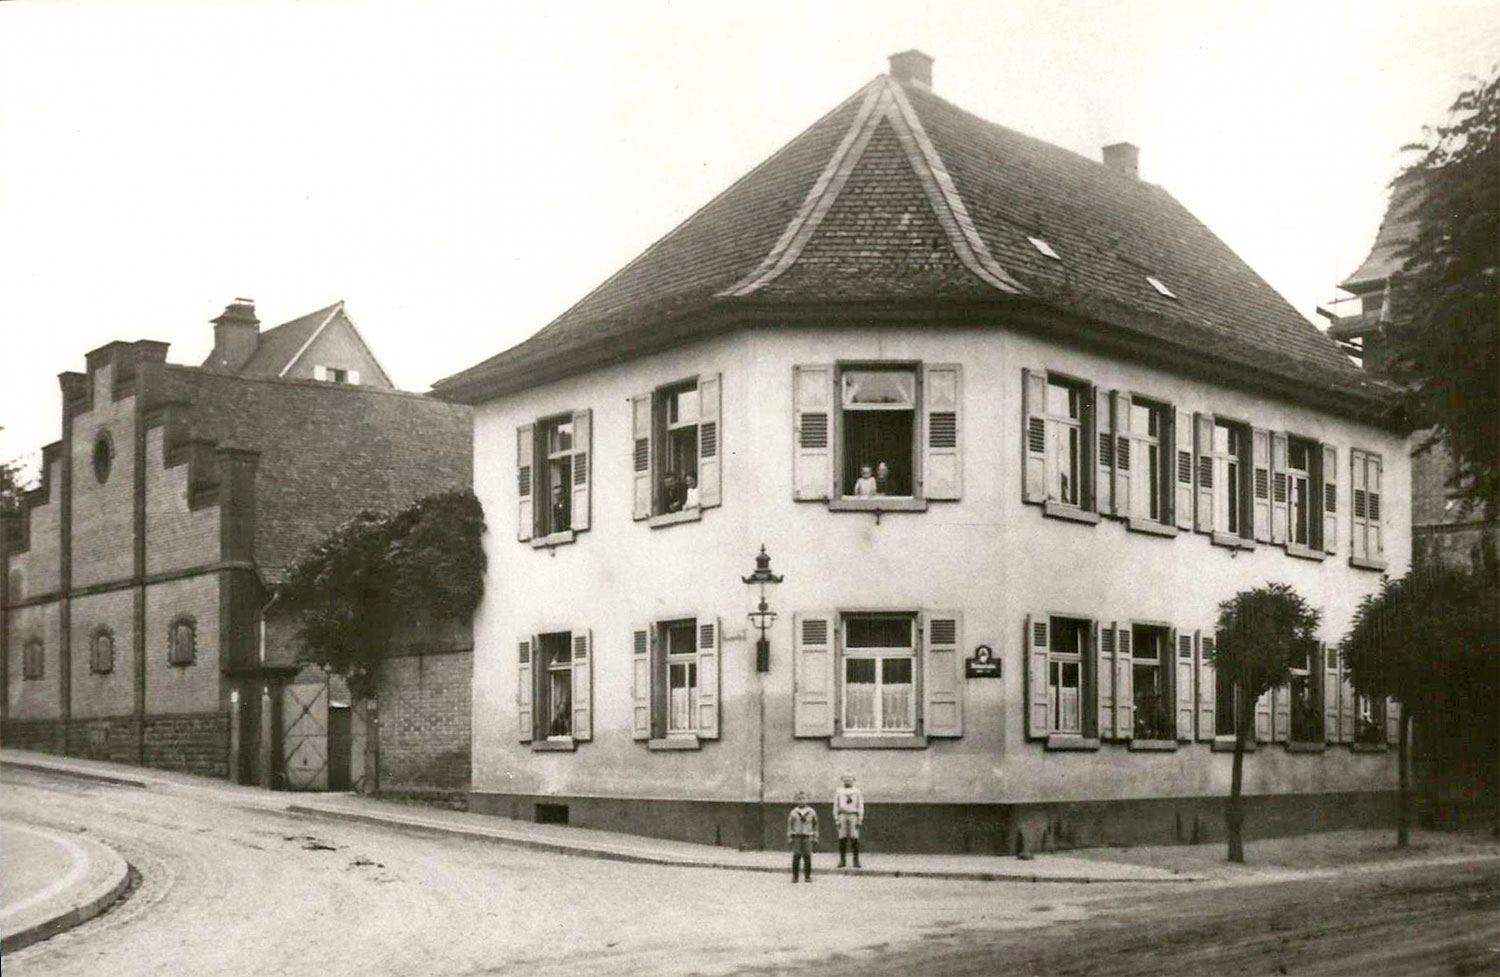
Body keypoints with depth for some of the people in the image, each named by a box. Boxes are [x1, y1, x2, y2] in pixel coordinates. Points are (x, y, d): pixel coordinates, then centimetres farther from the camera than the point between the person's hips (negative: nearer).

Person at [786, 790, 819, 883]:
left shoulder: (811, 812, 5)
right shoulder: (793, 813, 3)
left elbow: (815, 825, 10)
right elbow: (790, 825, 6)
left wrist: (815, 838, 7)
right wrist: (789, 837, 1)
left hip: (807, 837, 1)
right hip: (796, 836, -1)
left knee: (807, 856, -3)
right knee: (796, 856, -5)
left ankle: (807, 876, 6)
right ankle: (794, 876, 2)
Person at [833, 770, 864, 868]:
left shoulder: (857, 791, 10)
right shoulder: (838, 791, 13)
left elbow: (860, 806, 6)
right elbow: (836, 805, 11)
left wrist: (860, 819, -2)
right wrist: (836, 819, 2)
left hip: (853, 815, -1)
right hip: (842, 815, 1)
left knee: (854, 839, -6)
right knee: (842, 839, -2)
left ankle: (856, 860, -3)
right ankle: (842, 860, 3)